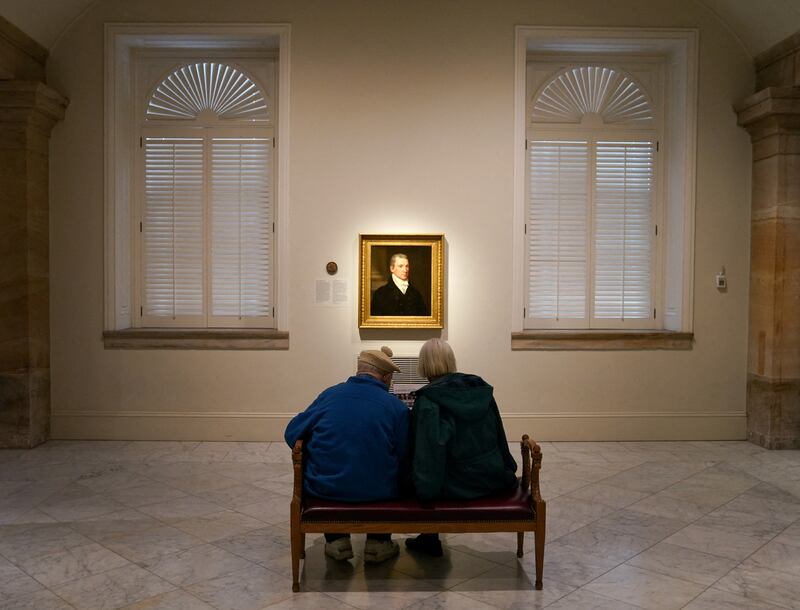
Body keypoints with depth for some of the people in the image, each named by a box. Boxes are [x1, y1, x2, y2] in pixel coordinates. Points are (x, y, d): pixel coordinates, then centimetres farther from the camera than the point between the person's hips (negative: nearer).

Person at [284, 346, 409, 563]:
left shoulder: (329, 395, -1)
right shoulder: (397, 407, -6)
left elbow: (292, 433, 2)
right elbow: (403, 457, -2)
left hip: (325, 489, 1)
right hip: (377, 493, -1)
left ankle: (337, 540, 27)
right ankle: (378, 542, 25)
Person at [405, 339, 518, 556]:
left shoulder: (428, 401, -17)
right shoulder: (482, 389, -1)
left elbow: (426, 451, -20)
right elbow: (499, 434, 8)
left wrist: (425, 488, -8)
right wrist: (508, 469, 17)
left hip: (457, 487, -5)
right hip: (495, 479, 5)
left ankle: (430, 539, 29)